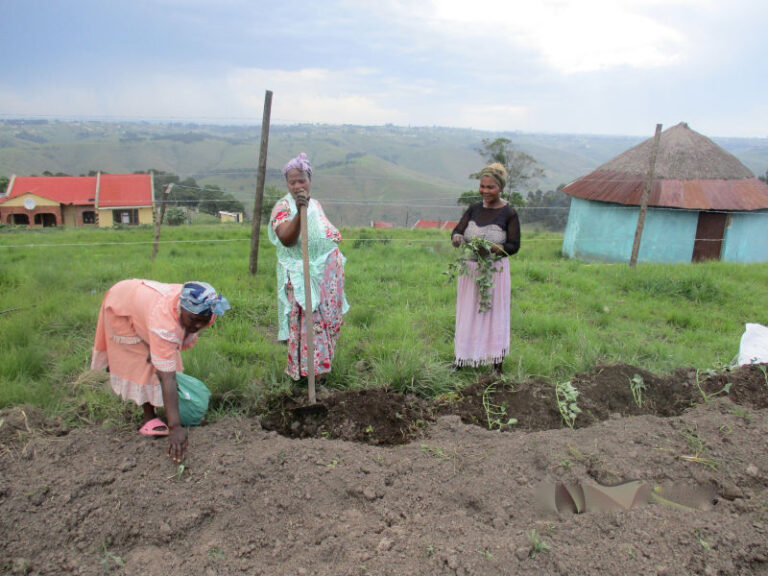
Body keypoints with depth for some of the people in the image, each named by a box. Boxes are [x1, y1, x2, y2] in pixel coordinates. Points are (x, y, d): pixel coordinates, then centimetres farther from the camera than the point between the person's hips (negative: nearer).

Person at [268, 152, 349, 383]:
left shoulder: (315, 204, 11)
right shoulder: (283, 206, -10)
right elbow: (286, 239, -29)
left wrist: (335, 235, 9)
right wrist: (299, 212, -39)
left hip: (329, 274, 7)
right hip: (302, 277, -7)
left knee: (327, 320, 13)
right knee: (307, 321, -5)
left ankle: (321, 364, 27)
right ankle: (308, 369, 9)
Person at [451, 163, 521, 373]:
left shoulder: (509, 213, -7)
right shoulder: (474, 209, 7)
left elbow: (514, 245, -9)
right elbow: (457, 230, 2)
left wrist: (493, 248, -27)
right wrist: (456, 238, -22)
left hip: (495, 269, -4)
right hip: (469, 268, 4)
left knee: (494, 313, 3)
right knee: (467, 313, 11)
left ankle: (496, 363, 14)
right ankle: (462, 358, 24)